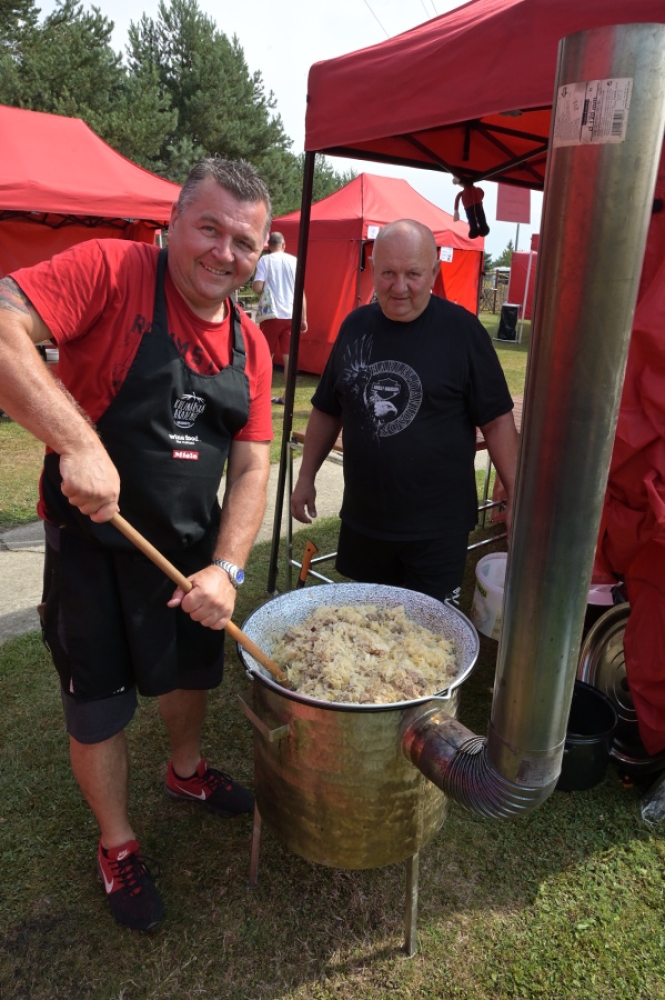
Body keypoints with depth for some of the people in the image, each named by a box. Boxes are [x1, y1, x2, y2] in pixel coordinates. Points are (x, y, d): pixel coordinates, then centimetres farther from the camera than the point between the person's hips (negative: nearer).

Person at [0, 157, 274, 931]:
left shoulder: (250, 346, 1)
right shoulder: (110, 271, -15)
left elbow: (250, 467, -2)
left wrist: (226, 567, -13)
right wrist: (78, 443, -37)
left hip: (195, 550, 6)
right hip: (93, 546, -5)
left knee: (191, 671, 26)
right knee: (98, 708, 12)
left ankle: (187, 770, 57)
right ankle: (117, 845, 39)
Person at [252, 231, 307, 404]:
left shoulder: (264, 260, -3)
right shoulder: (294, 261, 6)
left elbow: (257, 287, -13)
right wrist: (304, 318, 8)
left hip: (272, 315, -2)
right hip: (291, 315, 2)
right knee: (289, 356, 5)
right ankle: (287, 396, 7)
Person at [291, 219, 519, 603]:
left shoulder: (462, 330, -9)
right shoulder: (356, 325, 3)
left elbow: (497, 420, -8)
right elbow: (328, 411, 12)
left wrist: (516, 496, -12)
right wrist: (306, 477, 13)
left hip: (437, 528, -4)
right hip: (362, 521, 4)